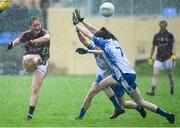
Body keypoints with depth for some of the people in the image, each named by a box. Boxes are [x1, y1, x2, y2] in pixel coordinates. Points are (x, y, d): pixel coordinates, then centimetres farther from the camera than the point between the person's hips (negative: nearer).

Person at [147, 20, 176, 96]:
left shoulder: (170, 35, 1)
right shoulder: (156, 36, 9)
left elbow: (173, 45, -5)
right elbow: (153, 47, 16)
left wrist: (174, 54, -21)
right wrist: (150, 57, 13)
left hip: (168, 58, -2)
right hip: (159, 58, 2)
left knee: (170, 75, 4)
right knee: (155, 74, -10)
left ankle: (172, 89, 24)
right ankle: (152, 91, -15)